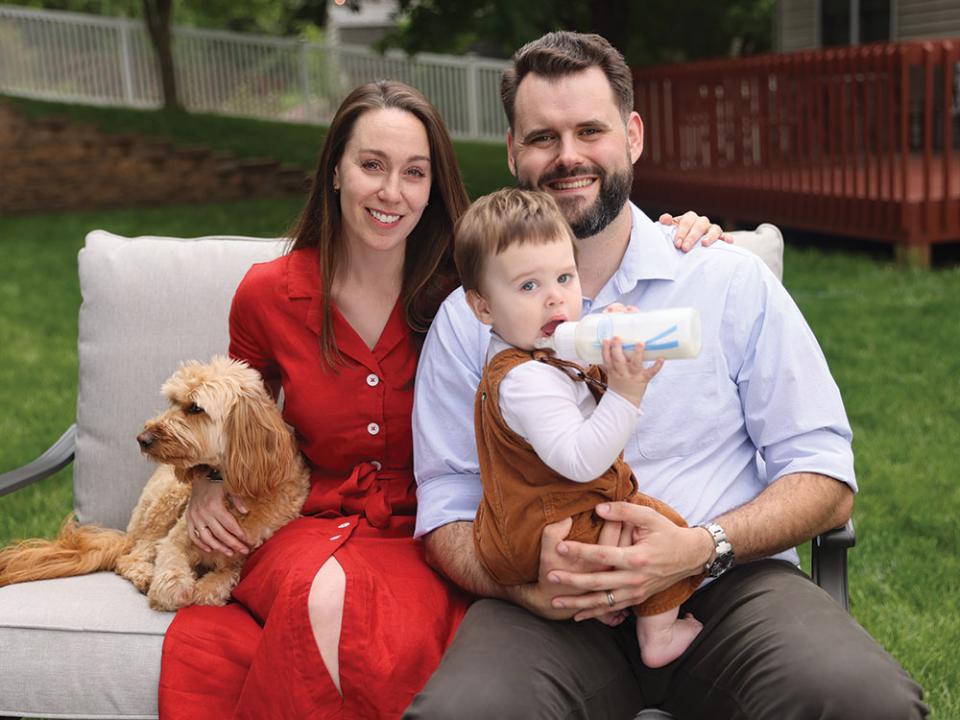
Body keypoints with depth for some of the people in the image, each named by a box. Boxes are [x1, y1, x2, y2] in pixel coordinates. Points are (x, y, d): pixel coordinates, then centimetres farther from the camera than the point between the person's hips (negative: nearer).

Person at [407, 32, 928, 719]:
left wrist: (704, 547, -17)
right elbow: (445, 510, 4)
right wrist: (526, 582, -18)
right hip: (552, 610, 0)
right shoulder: (470, 319, 6)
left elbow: (824, 478, 2)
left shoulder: (734, 282, 4)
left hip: (729, 586, 1)